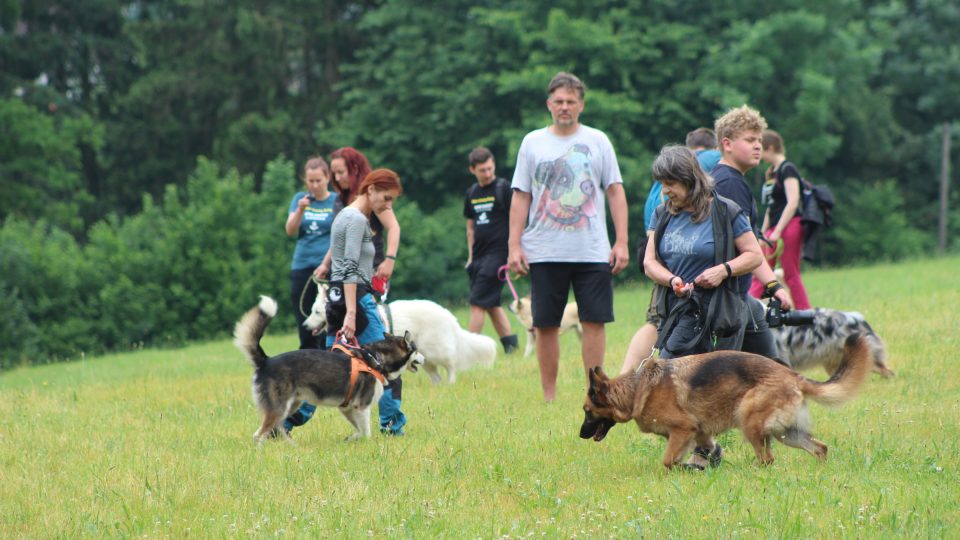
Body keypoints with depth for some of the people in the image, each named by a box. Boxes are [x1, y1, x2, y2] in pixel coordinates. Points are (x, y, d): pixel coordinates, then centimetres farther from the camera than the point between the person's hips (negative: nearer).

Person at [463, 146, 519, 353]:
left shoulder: (503, 188, -6)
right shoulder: (472, 193, 13)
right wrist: (471, 256, 16)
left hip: (497, 252, -7)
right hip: (479, 255, 7)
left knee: (477, 303, -11)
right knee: (491, 304, 10)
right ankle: (511, 343, 18)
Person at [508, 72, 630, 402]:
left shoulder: (597, 141, 8)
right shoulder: (533, 143, 8)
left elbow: (615, 192, 8)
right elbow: (520, 198, 8)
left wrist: (621, 242, 0)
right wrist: (514, 245, 0)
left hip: (593, 251, 0)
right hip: (544, 252, 0)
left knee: (594, 322, -3)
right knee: (545, 325, 1)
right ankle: (549, 396, 9)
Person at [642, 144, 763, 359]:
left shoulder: (725, 211, -2)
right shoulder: (662, 214, 13)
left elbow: (755, 255, -1)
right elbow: (649, 262, 9)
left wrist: (724, 270, -18)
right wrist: (672, 280, -11)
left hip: (705, 310, -6)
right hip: (670, 309, 6)